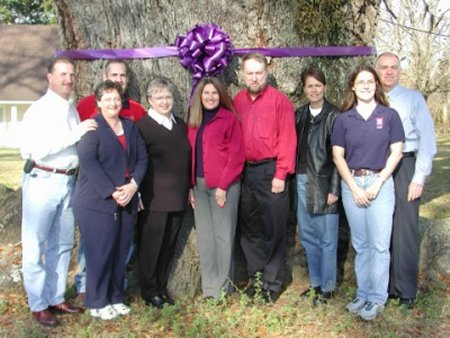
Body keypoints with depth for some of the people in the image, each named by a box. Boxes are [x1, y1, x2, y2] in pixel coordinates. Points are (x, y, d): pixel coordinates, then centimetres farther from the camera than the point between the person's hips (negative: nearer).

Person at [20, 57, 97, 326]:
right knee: (35, 245, 3)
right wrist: (75, 133, -23)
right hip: (42, 181, -7)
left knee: (62, 244, 15)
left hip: (68, 182, 7)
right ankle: (38, 304, 14)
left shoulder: (72, 109, 11)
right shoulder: (39, 109, -10)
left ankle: (56, 297, 28)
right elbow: (36, 149, -22)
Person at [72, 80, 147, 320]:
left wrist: (133, 185, -9)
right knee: (100, 253, 0)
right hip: (97, 202, -5)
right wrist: (112, 192, -19)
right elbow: (87, 162, -16)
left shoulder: (130, 127, 14)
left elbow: (142, 157, 8)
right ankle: (98, 303, 14)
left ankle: (116, 297, 23)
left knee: (121, 252, 9)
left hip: (127, 201, 5)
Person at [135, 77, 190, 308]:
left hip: (178, 199, 6)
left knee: (168, 247, 13)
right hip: (153, 200, -6)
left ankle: (162, 288, 28)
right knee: (150, 248, 5)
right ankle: (149, 291, 21)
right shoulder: (142, 127, -7)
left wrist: (188, 189, 13)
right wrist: (137, 195, -14)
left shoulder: (181, 126, 14)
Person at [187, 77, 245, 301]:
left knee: (223, 235, -1)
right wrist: (191, 186, 6)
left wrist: (223, 185, -13)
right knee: (204, 236, 9)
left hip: (224, 185, -6)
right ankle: (208, 286, 18)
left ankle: (222, 287, 10)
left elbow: (237, 156, -8)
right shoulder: (194, 121, 13)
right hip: (199, 185, 6)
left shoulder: (229, 118, -3)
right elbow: (191, 155, 12)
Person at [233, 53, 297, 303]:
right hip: (244, 171, 5)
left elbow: (288, 139, -8)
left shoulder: (280, 100, -4)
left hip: (270, 171, -4)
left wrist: (280, 174, -12)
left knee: (274, 229, 2)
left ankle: (273, 283, 13)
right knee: (250, 228, 12)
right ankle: (255, 277, 26)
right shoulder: (237, 101, 9)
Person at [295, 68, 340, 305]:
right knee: (307, 236, 13)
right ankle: (315, 283, 26)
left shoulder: (334, 116, -6)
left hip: (325, 182, -6)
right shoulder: (299, 115, 12)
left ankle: (327, 287, 14)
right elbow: (294, 148, 11)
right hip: (303, 180, 6)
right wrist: (293, 177, 5)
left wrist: (334, 188, -14)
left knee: (327, 238, 1)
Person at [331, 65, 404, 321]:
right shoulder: (344, 119, 5)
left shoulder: (389, 115, 2)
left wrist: (377, 183, -9)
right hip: (352, 184, 2)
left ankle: (377, 298, 10)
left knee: (379, 244, -2)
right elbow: (338, 156, 3)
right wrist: (354, 187, -6)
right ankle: (363, 293, 20)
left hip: (380, 182, -2)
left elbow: (396, 152, -1)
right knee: (360, 244, 9)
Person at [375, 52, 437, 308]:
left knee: (404, 232, 2)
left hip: (404, 169, -3)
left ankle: (405, 291, 16)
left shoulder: (413, 99, -1)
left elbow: (427, 140, -3)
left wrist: (419, 179, -8)